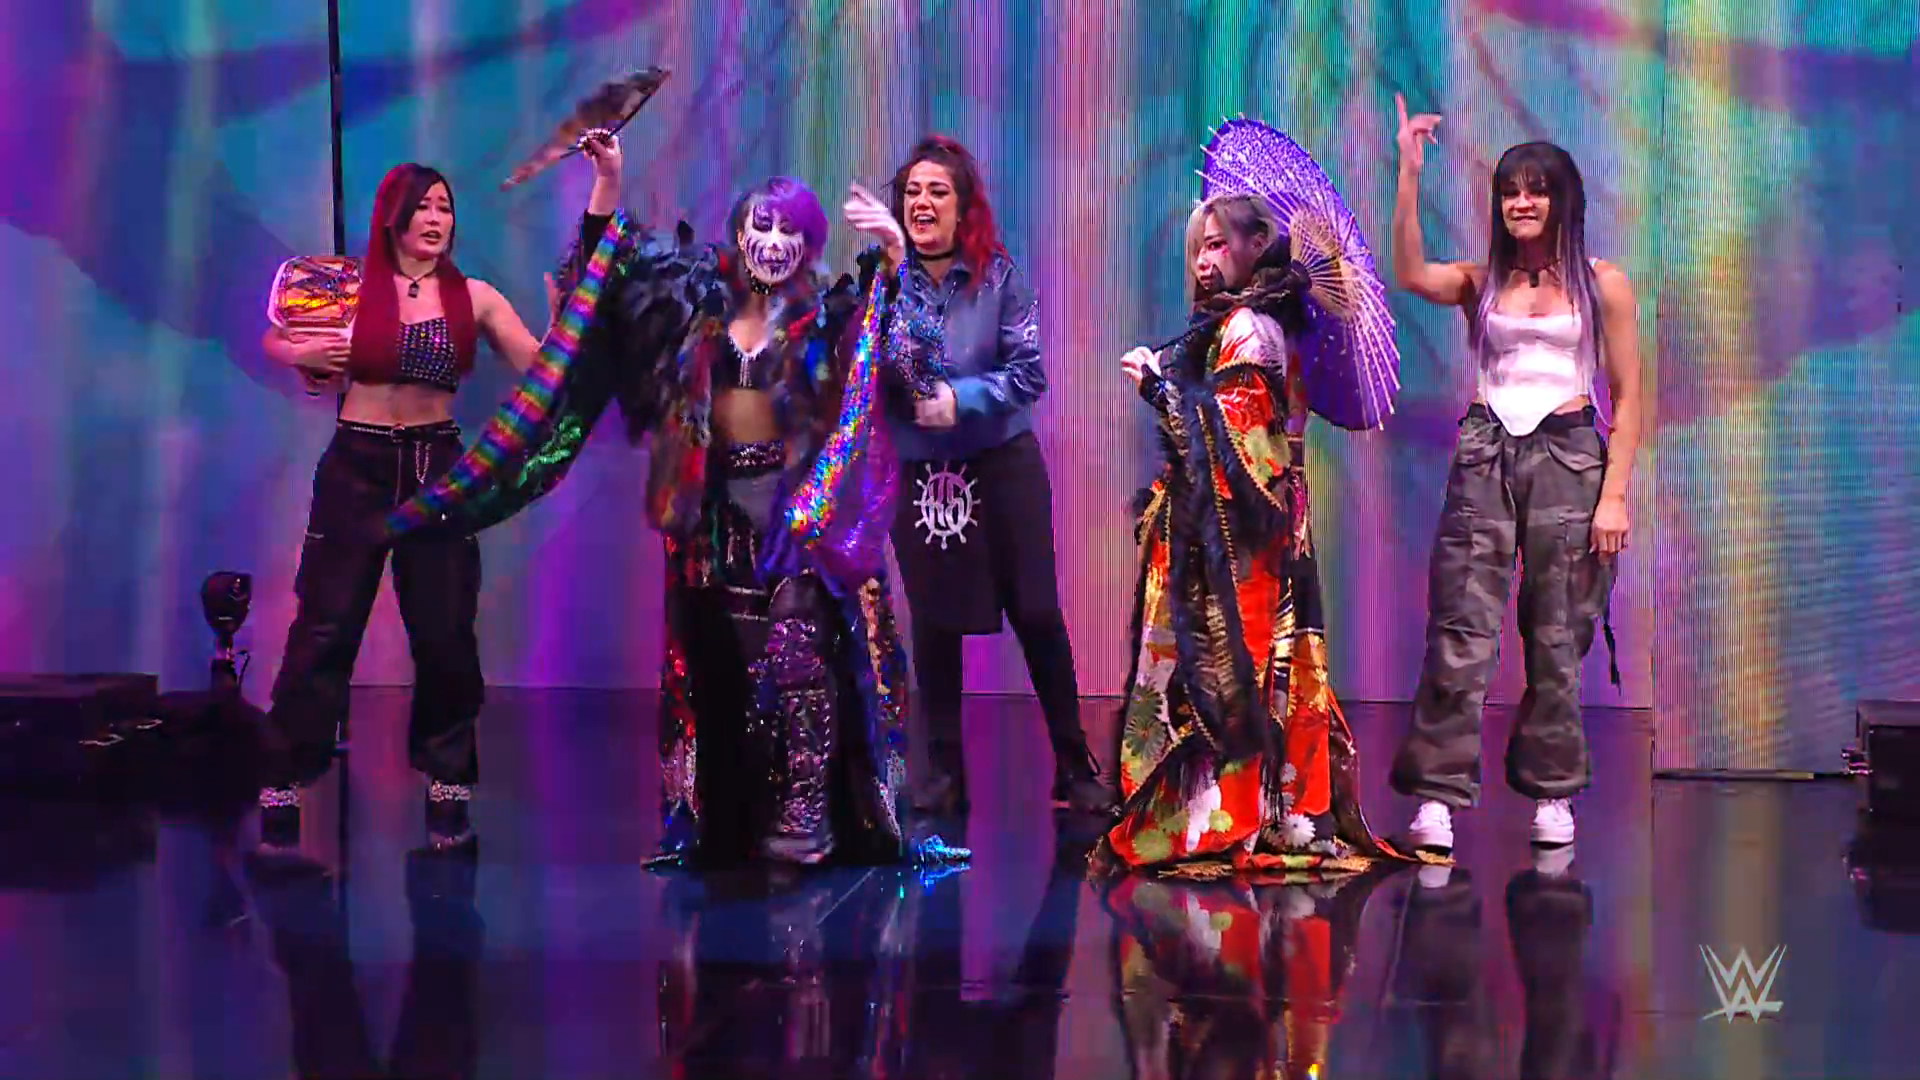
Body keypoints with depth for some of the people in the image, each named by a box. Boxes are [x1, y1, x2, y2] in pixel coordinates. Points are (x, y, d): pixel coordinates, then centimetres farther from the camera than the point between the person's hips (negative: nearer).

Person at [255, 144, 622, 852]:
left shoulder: (473, 297, 3)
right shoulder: (353, 289, 1)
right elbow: (275, 341, 13)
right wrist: (304, 355, -9)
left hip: (439, 468, 1)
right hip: (356, 468, -1)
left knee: (445, 634, 5)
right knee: (326, 628, -2)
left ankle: (448, 793, 18)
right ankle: (282, 792, 5)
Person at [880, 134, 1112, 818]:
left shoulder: (998, 276, -6)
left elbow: (1029, 373, -9)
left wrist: (962, 399, -20)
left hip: (1003, 467, -1)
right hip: (919, 475, 1)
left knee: (1037, 615, 0)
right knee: (934, 622, 7)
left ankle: (1074, 767, 12)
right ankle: (943, 771, 20)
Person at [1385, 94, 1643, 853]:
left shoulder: (1602, 284, 5)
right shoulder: (1481, 282, 9)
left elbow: (1627, 398, 3)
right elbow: (1411, 276, -12)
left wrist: (1615, 494, -5)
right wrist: (1410, 177, -16)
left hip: (1568, 456, -1)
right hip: (1485, 454, 1)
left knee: (1557, 637, 4)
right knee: (1460, 630, -6)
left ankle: (1552, 795, 15)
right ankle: (1437, 795, -6)